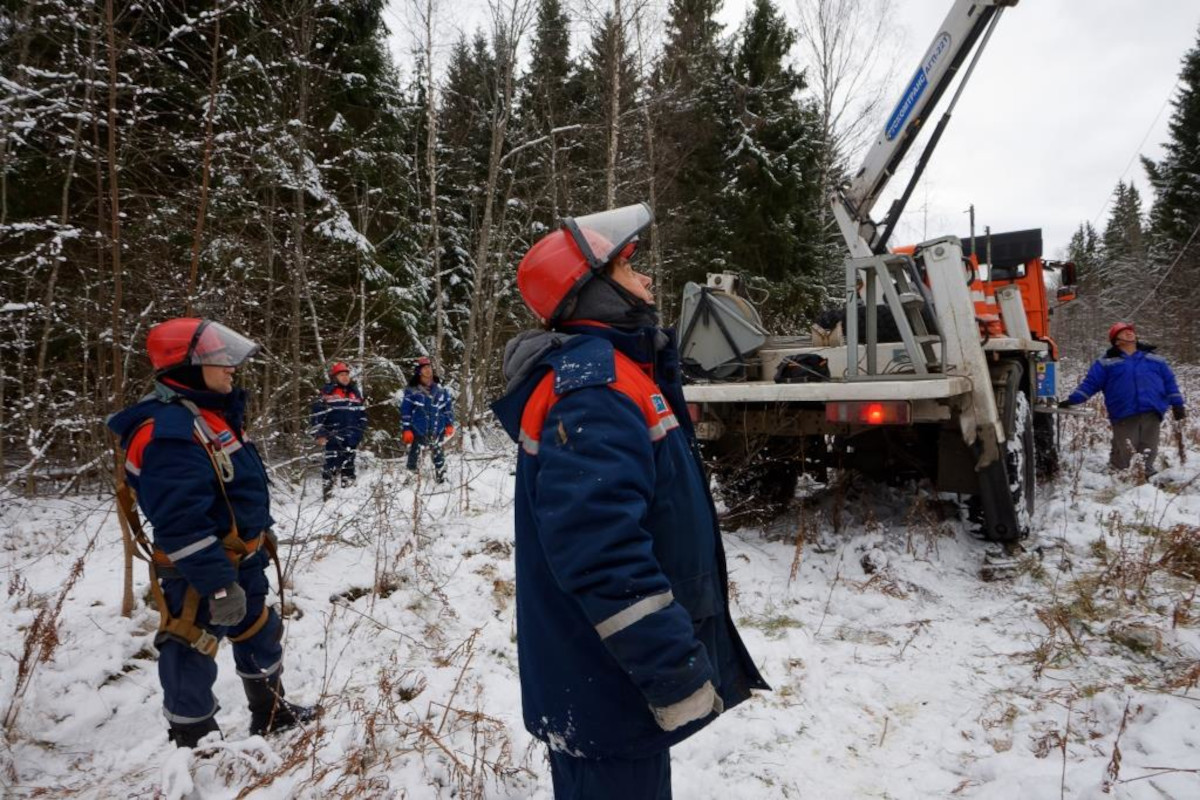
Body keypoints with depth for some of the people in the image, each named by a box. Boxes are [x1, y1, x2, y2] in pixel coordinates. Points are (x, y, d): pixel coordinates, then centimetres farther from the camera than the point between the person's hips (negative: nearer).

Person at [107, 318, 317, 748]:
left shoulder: (212, 412, 7)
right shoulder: (167, 430, -26)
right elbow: (181, 522, -30)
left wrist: (261, 533, 25)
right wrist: (217, 584, -28)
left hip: (241, 559, 11)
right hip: (198, 572, -11)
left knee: (260, 634, 23)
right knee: (192, 653, 7)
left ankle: (272, 713, 42)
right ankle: (194, 739, 24)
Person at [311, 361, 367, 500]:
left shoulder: (355, 393, 14)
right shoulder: (327, 393, -4)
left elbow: (362, 413, 21)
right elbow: (317, 413, -7)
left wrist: (360, 430, 16)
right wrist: (319, 433, -13)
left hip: (351, 437, 5)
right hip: (333, 436, -5)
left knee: (349, 464, 11)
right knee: (332, 465, -8)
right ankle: (327, 493, -4)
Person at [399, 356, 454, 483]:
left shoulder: (440, 390, 4)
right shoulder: (412, 391, -6)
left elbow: (449, 407, 12)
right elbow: (405, 411, -3)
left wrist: (449, 424, 9)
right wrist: (406, 430, -6)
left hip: (437, 431, 3)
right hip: (418, 431, -3)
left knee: (438, 455, 10)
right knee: (414, 455, 4)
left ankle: (442, 477, 19)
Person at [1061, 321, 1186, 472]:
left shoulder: (1154, 358, 18)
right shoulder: (1106, 362, 8)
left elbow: (1169, 382, 19)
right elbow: (1090, 383, 3)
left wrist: (1177, 404, 12)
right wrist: (1072, 400, -7)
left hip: (1151, 413, 3)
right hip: (1123, 415, -3)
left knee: (1148, 453, 6)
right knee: (1124, 454, -5)